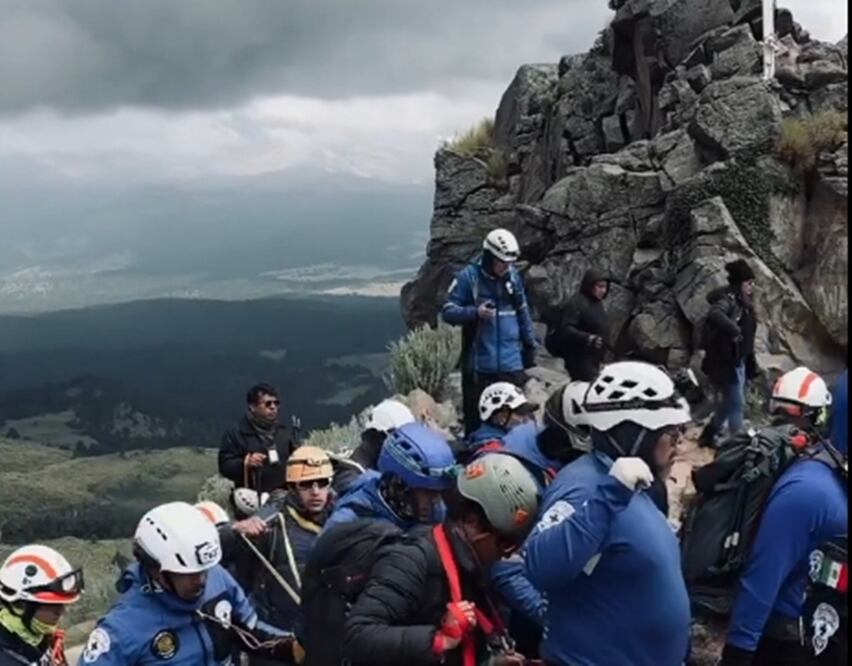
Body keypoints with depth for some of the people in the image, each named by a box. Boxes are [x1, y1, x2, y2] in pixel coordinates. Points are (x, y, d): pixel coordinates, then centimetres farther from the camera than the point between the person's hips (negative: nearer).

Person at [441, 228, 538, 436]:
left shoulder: (514, 277, 8)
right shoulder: (468, 277, -7)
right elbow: (448, 311, -7)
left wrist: (530, 343, 20)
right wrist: (475, 312, -22)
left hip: (512, 363, 4)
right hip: (479, 364, -3)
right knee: (476, 418, 3)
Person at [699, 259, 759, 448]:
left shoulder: (742, 303, 12)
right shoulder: (728, 299, -17)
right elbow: (714, 314, -40)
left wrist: (751, 361, 18)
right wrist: (734, 330, -41)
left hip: (738, 360, 10)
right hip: (726, 361, -10)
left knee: (729, 401, 19)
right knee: (736, 403, -4)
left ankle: (709, 435, 34)